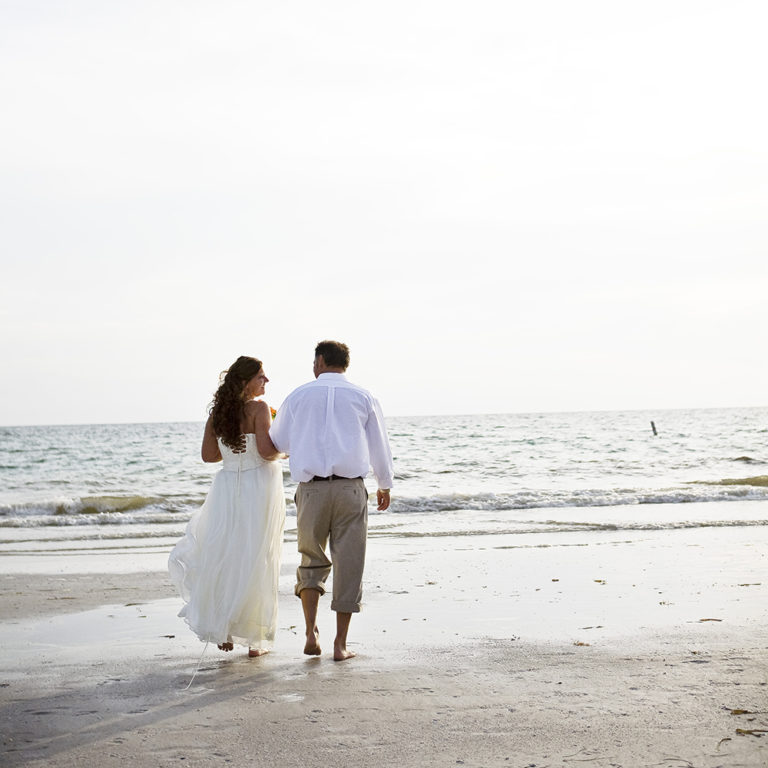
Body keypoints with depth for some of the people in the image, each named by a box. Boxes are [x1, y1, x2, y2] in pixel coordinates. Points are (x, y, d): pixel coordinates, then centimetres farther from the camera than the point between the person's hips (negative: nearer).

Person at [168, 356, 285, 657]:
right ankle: (255, 639, 9)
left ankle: (222, 630, 15)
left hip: (228, 487, 5)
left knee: (223, 556, 15)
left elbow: (208, 455, 8)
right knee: (257, 563, 4)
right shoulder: (259, 409, -12)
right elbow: (267, 451, -21)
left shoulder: (218, 412, 5)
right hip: (260, 487, -5)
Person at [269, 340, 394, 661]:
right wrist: (385, 486, 28)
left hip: (311, 488, 1)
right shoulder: (363, 397, 7)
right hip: (350, 489, -1)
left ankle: (311, 634, 1)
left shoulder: (298, 396, 7)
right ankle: (340, 644, 6)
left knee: (312, 561, 15)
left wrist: (269, 418, 38)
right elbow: (379, 446, 12)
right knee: (348, 564, 6)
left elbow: (278, 442, 15)